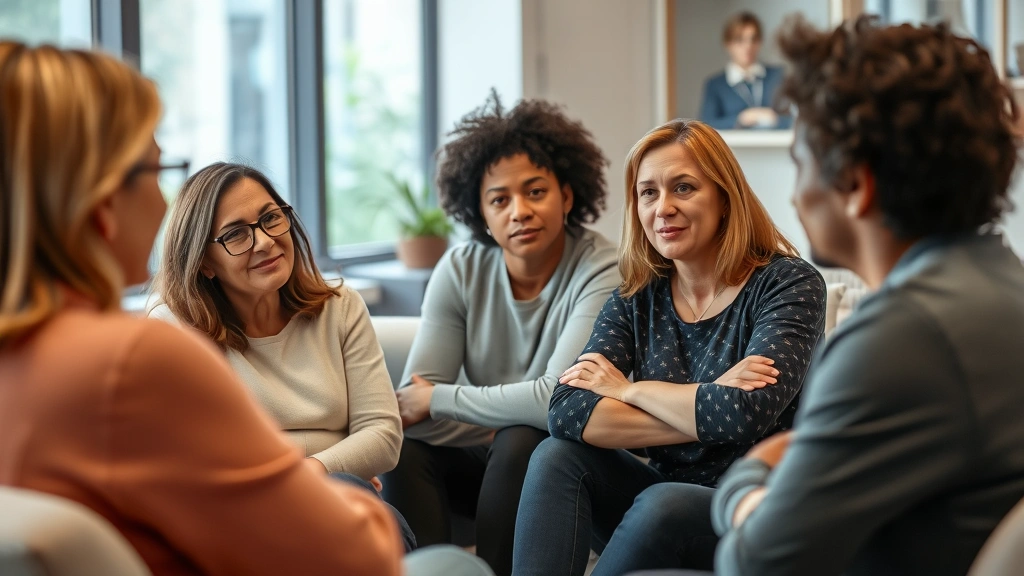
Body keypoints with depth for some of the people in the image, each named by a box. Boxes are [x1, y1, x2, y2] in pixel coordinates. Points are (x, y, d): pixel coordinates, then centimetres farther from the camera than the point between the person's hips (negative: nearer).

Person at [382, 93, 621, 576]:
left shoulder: (601, 273, -17)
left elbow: (557, 400, -29)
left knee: (520, 443, -34)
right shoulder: (460, 270, -3)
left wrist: (439, 398, -18)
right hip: (484, 458, 4)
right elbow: (410, 409, -9)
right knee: (407, 451, -24)